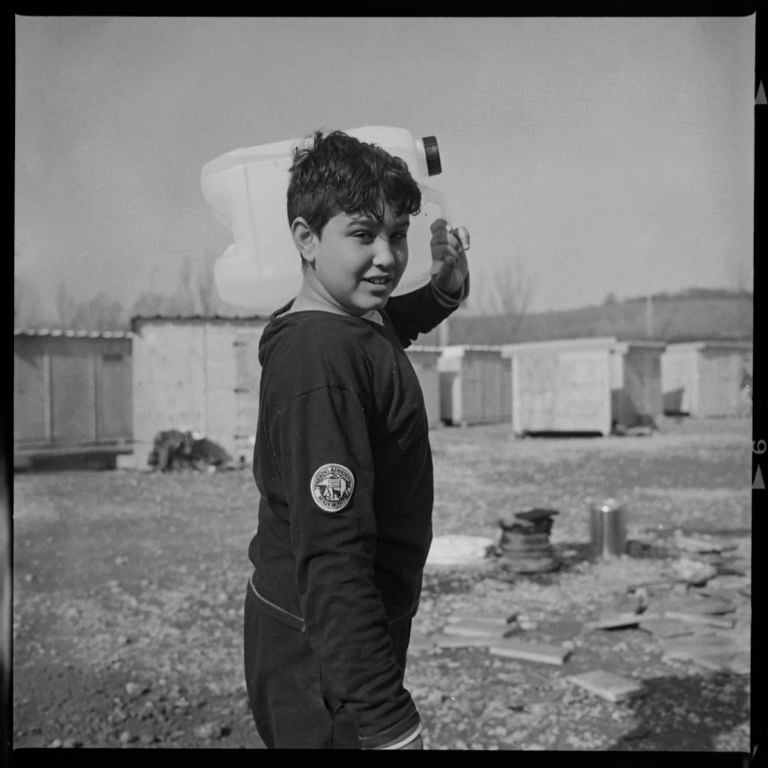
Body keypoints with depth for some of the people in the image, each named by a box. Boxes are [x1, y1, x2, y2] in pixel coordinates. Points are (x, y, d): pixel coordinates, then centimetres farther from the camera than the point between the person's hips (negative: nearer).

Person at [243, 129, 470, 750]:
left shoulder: (350, 326, 2)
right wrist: (387, 723, -32)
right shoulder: (318, 361, -27)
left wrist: (444, 292, 12)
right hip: (320, 647, -9)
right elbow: (330, 557, -32)